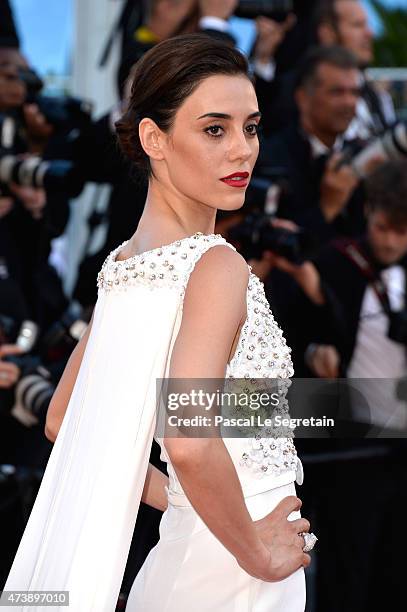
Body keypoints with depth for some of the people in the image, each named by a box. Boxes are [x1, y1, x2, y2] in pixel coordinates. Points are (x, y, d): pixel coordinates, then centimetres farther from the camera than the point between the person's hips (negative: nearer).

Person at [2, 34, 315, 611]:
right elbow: (189, 442, -31)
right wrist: (255, 553, -18)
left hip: (177, 557, 8)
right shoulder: (216, 266, -19)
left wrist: (173, 498, 12)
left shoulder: (124, 263, 6)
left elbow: (63, 420, 14)